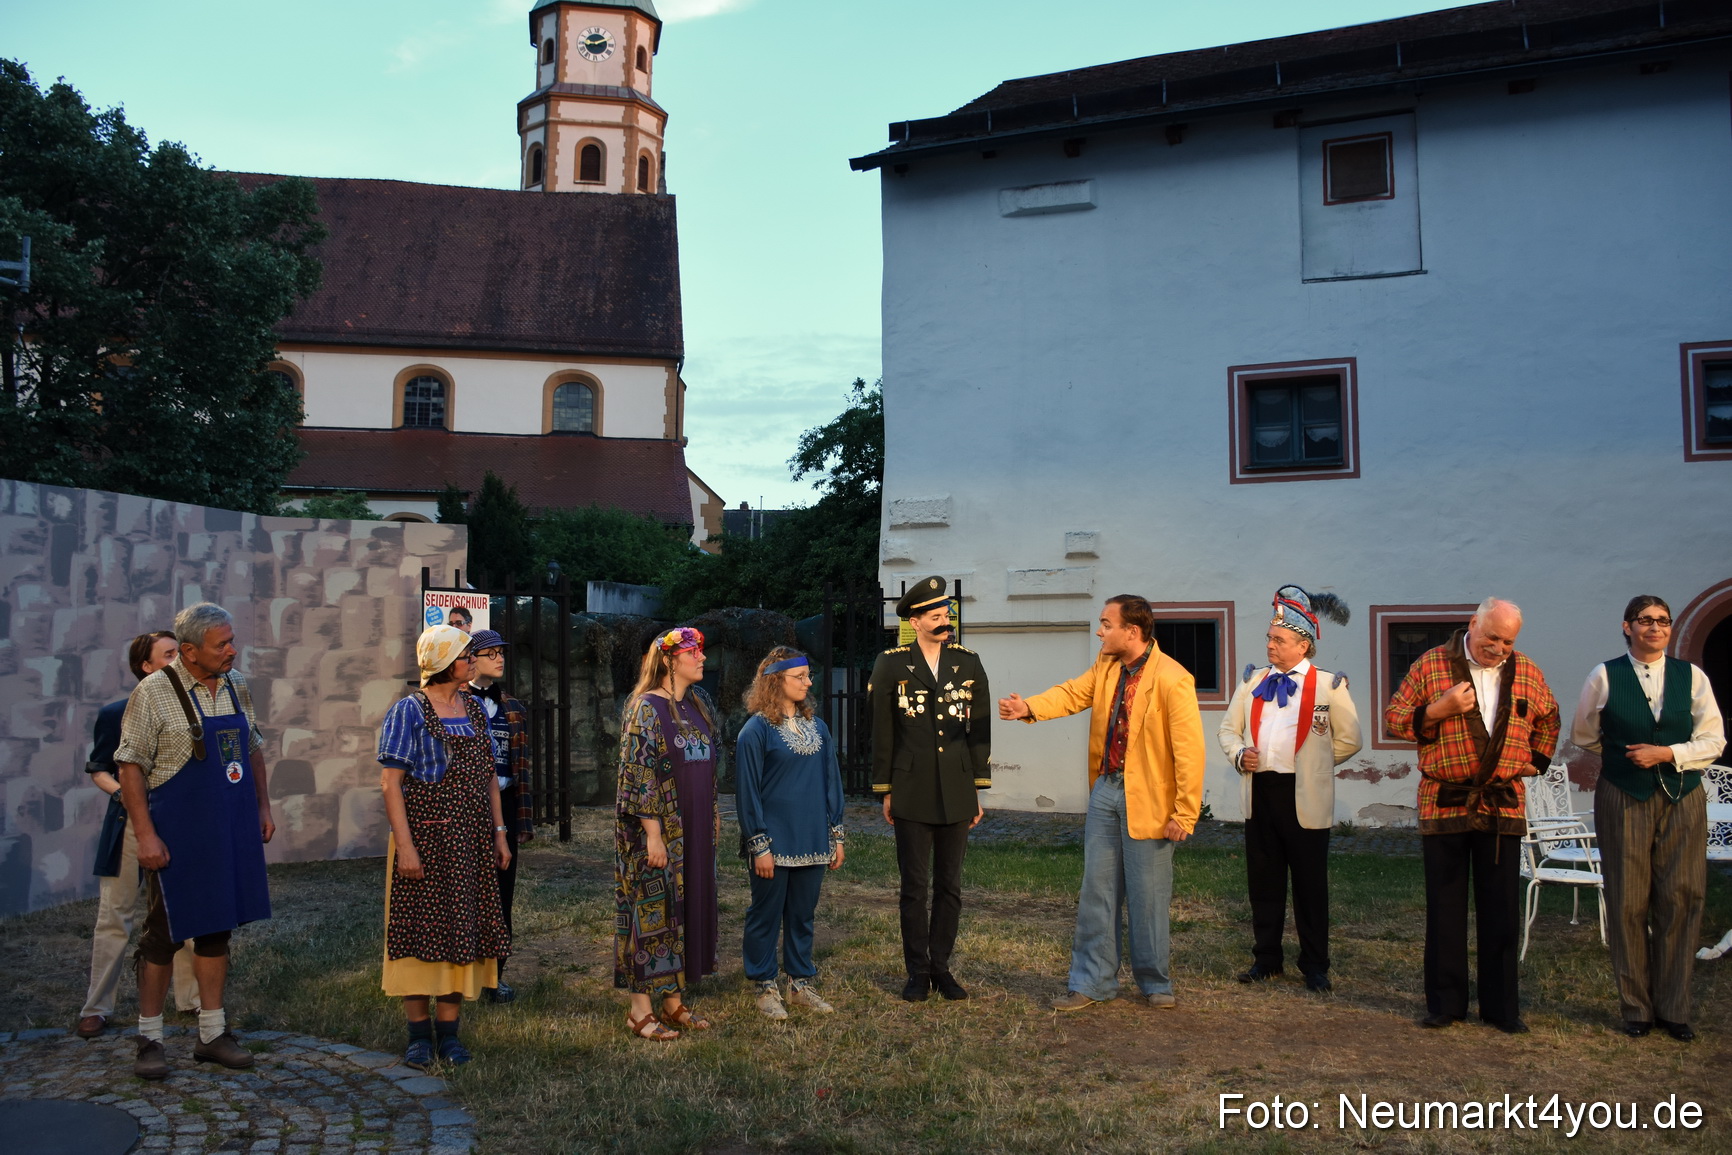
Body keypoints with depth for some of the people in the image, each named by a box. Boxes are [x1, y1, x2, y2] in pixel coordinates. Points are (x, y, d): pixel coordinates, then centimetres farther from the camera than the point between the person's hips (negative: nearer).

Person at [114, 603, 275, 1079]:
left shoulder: (237, 686, 6)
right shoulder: (154, 692, -11)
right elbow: (130, 766, -12)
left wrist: (263, 807, 12)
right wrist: (145, 835, -16)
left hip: (231, 830, 6)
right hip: (177, 832, -6)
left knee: (216, 928, 12)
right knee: (163, 933, 2)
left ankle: (212, 1034, 22)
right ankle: (150, 1039, 17)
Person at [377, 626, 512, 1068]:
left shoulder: (475, 709, 11)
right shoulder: (409, 712, -7)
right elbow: (390, 782, -12)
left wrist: (499, 832, 11)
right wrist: (404, 845, -18)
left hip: (472, 841, 6)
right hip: (425, 839, -5)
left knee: (463, 932, 7)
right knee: (420, 932, 0)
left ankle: (449, 1032, 17)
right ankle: (419, 1035, 12)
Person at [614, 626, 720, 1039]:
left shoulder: (699, 703, 11)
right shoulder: (646, 708, -13)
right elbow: (638, 774, -17)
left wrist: (713, 812, 16)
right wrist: (653, 832, -21)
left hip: (694, 827, 8)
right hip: (659, 828, -8)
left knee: (688, 906, 12)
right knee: (652, 909, -1)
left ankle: (673, 999, 22)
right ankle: (640, 1009, 9)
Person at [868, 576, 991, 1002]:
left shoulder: (968, 663, 6)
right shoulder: (891, 664, -1)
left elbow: (980, 728, 8)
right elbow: (881, 732, 1)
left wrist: (978, 788, 5)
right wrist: (885, 791, 0)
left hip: (956, 793, 2)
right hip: (912, 792, -2)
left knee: (950, 886, 9)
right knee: (915, 887, 4)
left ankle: (941, 967, 21)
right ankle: (918, 971, 15)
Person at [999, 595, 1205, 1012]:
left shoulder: (1171, 680, -17)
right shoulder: (1106, 666, 7)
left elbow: (1189, 751, -16)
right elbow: (1073, 693, 1)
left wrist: (1185, 815, -16)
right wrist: (1029, 707, -19)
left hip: (1147, 801, -7)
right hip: (1105, 790, 7)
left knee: (1147, 898, 5)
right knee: (1097, 891, 10)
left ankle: (1156, 984, 24)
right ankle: (1092, 983, 20)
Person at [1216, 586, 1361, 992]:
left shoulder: (1329, 685, -2)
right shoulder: (1253, 681, 10)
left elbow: (1349, 741, 2)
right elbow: (1228, 728, 15)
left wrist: (1311, 764, 4)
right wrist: (1239, 754, -4)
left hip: (1305, 797, -4)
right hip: (1259, 793, 4)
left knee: (1310, 885, 5)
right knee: (1263, 882, 10)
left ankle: (1314, 966, 17)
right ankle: (1266, 959, 22)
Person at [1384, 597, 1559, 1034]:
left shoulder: (1527, 673, 8)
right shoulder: (1430, 665, -2)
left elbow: (1548, 719, 26)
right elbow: (1394, 718, -1)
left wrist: (1537, 761, 14)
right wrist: (1438, 710, -15)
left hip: (1503, 806, 2)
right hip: (1444, 802, -2)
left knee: (1502, 911, 6)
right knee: (1444, 908, 4)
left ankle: (1501, 1006, 16)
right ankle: (1444, 1002, 14)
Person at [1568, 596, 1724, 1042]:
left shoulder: (1691, 676, 4)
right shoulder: (1605, 676, 1)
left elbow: (1713, 740, 3)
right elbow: (1583, 734, 12)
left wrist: (1668, 753, -10)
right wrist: (1624, 755, 7)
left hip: (1682, 796, 1)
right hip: (1623, 798, -1)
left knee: (1681, 900, 1)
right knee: (1628, 903, 1)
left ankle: (1673, 1009, 12)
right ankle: (1636, 1007, 11)